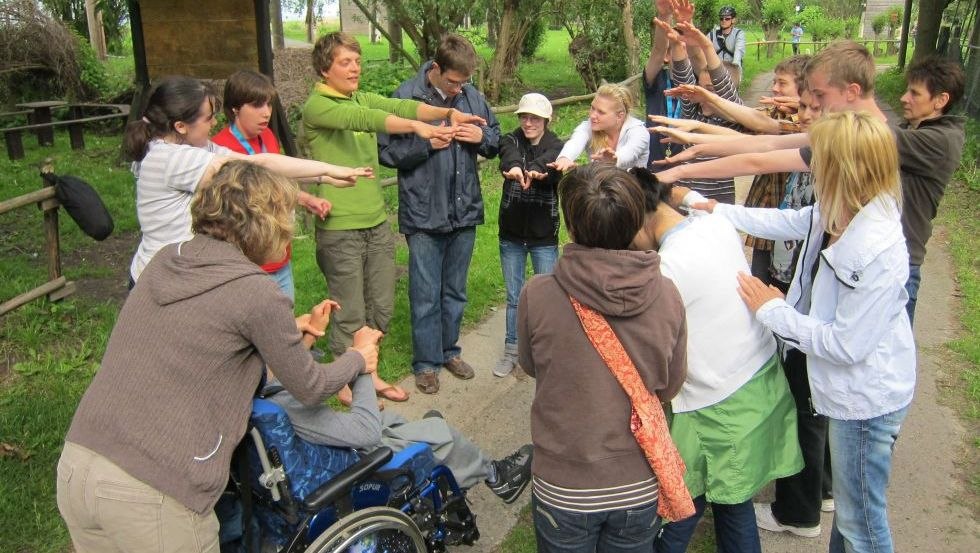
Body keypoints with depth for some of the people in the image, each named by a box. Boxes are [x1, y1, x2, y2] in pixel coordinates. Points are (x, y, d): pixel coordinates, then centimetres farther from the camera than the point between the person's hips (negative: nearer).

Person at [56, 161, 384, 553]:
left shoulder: (166, 260, 6)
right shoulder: (256, 293, -13)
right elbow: (310, 389, 0)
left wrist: (284, 329, 30)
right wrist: (359, 358, 19)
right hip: (153, 496, -6)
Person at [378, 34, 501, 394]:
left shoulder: (472, 96, 3)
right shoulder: (406, 97, -10)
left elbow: (495, 140, 13)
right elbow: (387, 152, -9)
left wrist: (481, 137, -8)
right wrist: (428, 143, -19)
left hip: (465, 211, 5)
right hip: (424, 215, -4)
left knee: (455, 291, 17)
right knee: (426, 295, 4)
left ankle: (449, 350, 34)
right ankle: (426, 362, 19)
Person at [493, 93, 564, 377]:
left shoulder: (556, 147, -4)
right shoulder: (511, 140, -1)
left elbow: (552, 162, -29)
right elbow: (508, 154, -26)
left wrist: (535, 169, -53)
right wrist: (513, 166, -51)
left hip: (544, 236, -1)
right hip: (511, 235, 2)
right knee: (514, 297, 11)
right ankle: (512, 351, 26)